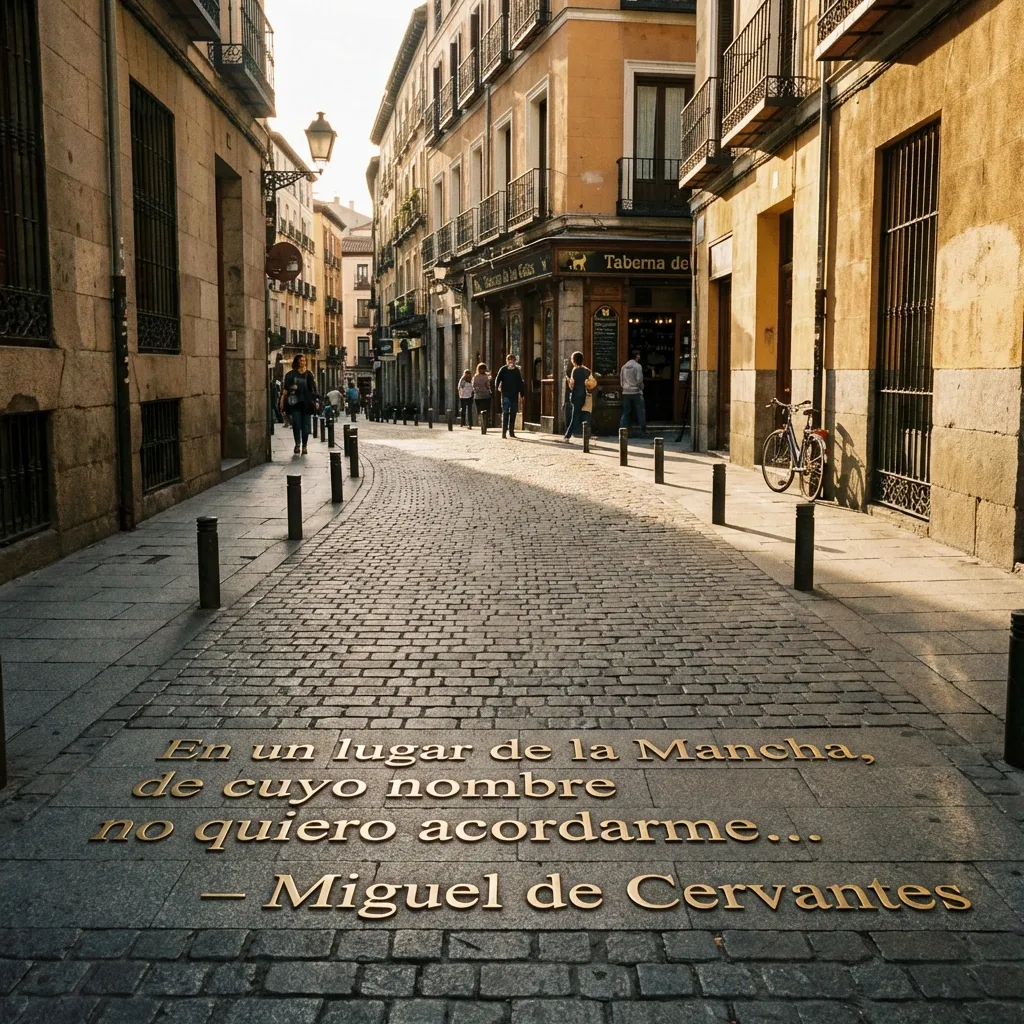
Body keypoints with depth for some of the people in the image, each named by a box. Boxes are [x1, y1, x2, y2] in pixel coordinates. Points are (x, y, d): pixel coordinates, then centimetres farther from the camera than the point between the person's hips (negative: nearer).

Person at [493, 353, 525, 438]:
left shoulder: (517, 370, 10)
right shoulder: (503, 369, 0)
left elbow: (520, 383, 13)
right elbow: (497, 379, -4)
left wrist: (521, 394, 10)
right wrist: (498, 387, -20)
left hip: (515, 394, 4)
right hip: (506, 394, -4)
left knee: (513, 413, 7)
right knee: (505, 412, -9)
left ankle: (511, 431, 15)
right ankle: (504, 431, -8)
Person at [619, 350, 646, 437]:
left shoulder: (624, 366, 9)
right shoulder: (638, 366, -8)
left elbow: (621, 381, 12)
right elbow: (639, 380, -11)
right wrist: (641, 388, 5)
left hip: (626, 393, 5)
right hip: (636, 392, -5)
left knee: (625, 413, 9)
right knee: (641, 413, 3)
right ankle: (642, 432, 3)